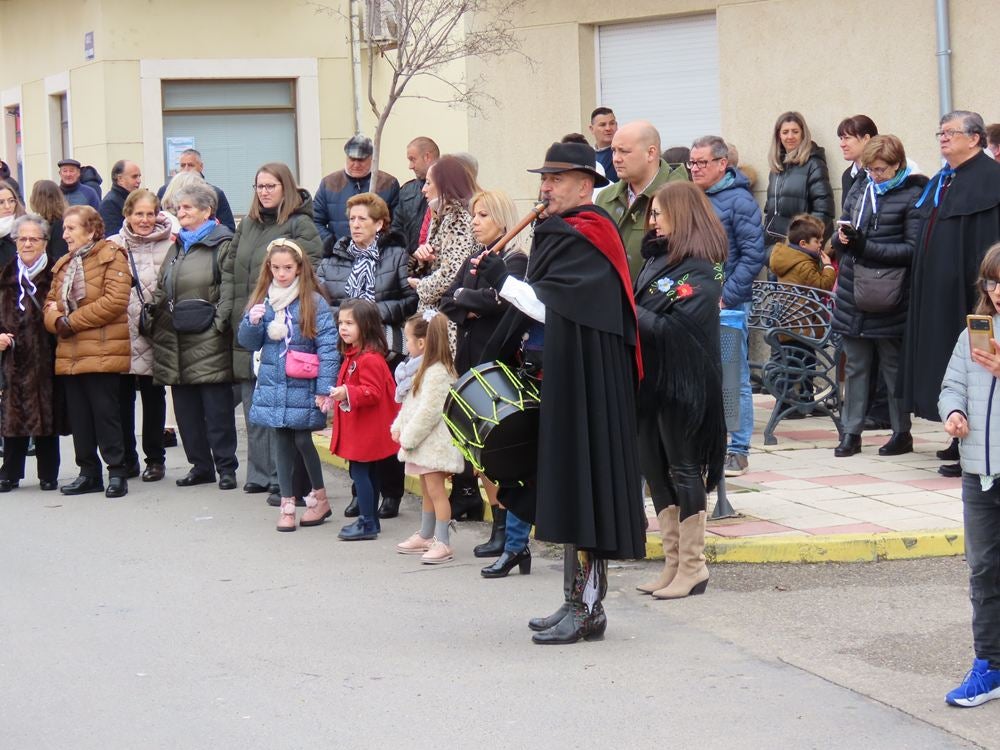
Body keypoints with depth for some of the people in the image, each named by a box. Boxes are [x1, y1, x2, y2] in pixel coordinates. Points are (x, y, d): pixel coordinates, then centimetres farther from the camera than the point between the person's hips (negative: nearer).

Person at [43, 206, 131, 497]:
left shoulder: (111, 257, -5)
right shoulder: (64, 264, 19)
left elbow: (115, 301, -16)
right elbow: (51, 302, 17)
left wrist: (72, 321, -13)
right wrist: (57, 320, -9)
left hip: (102, 352, -7)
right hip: (70, 353, 7)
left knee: (105, 412, -5)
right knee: (78, 416, 8)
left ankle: (117, 472, 2)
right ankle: (89, 473, 16)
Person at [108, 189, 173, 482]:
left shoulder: (168, 246, 1)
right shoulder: (113, 246, 6)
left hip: (153, 335, -2)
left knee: (153, 397, 6)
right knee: (122, 398, 6)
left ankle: (155, 458, 14)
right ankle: (127, 458, 15)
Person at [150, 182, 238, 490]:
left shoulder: (222, 245, -4)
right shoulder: (177, 246, 19)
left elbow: (229, 291, -10)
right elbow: (161, 290, 21)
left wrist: (218, 325, -17)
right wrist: (153, 318, 9)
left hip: (208, 340, -7)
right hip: (176, 340, 7)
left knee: (217, 407, -4)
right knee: (186, 407, 9)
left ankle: (226, 467, 3)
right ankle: (200, 465, 17)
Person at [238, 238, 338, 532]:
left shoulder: (313, 303, -8)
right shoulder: (262, 301, 6)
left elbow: (328, 347, -10)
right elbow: (249, 343, 11)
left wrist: (324, 388, -15)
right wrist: (252, 322, -11)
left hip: (303, 387, -4)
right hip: (273, 387, 4)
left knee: (302, 440, -2)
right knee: (282, 441, 7)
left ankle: (320, 498, 17)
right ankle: (287, 503, 14)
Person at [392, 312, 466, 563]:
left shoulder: (437, 372, -19)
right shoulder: (423, 368, 14)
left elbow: (429, 411, -23)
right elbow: (410, 404, 19)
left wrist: (409, 437, -17)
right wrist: (399, 427, 8)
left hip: (434, 442, -10)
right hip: (423, 444, 10)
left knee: (435, 489, -9)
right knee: (427, 490, 18)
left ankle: (443, 542, -8)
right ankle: (425, 536, 29)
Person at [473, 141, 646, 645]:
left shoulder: (585, 238, -14)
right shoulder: (560, 234, 16)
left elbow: (548, 307, -21)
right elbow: (542, 308, 21)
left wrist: (500, 279, -14)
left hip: (586, 386, -10)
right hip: (561, 380, 10)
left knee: (581, 489, -7)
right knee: (568, 493, 12)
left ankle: (588, 609, -3)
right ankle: (577, 602, 18)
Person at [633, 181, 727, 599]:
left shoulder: (701, 271, -13)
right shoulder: (658, 259, 13)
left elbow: (673, 328, -20)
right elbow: (641, 310, 12)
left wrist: (627, 311, -14)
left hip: (683, 384, -8)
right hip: (650, 380, 8)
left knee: (684, 470, -1)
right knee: (654, 469, 10)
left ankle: (693, 568, 7)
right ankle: (674, 563, 18)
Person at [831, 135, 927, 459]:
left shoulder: (912, 197, -7)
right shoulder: (864, 192, 12)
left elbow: (913, 250, -15)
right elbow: (841, 238, 19)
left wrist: (866, 246, -20)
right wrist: (841, 238, -6)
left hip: (888, 301, -5)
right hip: (853, 295, 5)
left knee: (893, 367, 6)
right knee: (855, 366, 9)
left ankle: (902, 433, 16)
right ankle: (851, 432, 14)